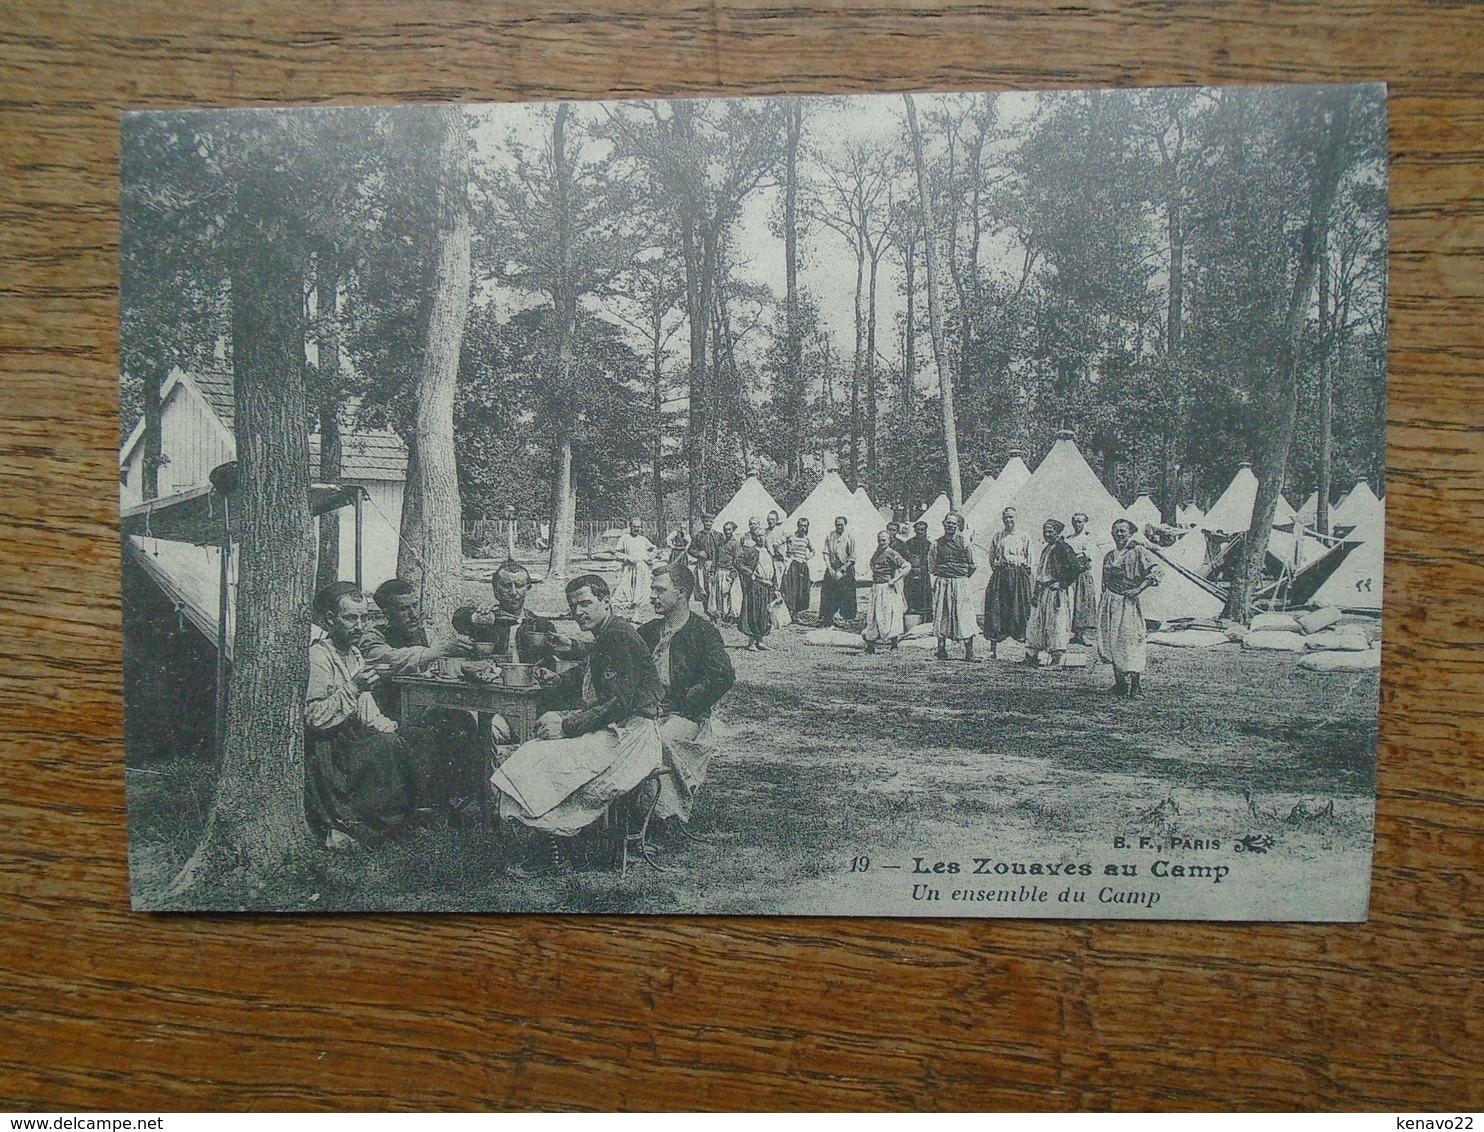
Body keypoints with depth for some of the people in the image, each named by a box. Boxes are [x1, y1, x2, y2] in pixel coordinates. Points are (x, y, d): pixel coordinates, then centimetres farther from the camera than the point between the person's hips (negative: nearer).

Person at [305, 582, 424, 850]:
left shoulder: (355, 655, 16)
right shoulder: (317, 656, -13)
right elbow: (312, 718, -20)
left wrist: (387, 725, 0)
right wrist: (352, 688, -24)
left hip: (352, 738, 9)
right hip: (325, 747, -8)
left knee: (404, 744, -11)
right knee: (385, 747, -26)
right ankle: (346, 826, -17)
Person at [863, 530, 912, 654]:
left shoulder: (892, 554, -9)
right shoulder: (876, 553, 12)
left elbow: (908, 566, -16)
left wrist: (894, 580, -17)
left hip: (888, 588, -7)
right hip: (876, 588, 7)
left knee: (889, 614, -7)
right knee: (873, 615, 4)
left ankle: (894, 644, 1)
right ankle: (871, 645, 9)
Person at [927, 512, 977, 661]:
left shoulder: (964, 543, 1)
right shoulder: (937, 544, 6)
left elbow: (972, 565, 7)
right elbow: (932, 567, 15)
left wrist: (963, 577, 6)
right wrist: (940, 576, 7)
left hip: (960, 583, -2)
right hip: (942, 585, 2)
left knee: (963, 615, -6)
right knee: (941, 615, 1)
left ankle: (969, 653, -1)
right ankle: (942, 650, 8)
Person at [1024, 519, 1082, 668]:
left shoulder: (1062, 548, -11)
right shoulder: (1046, 549, 16)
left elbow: (1076, 568, -19)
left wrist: (1064, 584, -14)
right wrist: (1036, 591, 17)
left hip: (1057, 592, -9)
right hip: (1043, 592, 9)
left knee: (1056, 623, -7)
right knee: (1036, 622, 8)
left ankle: (1057, 659, -4)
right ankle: (1031, 656, 13)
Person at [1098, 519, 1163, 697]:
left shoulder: (1138, 552, -4)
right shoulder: (1109, 555, 14)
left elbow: (1157, 571, -13)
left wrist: (1139, 589, -16)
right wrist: (1102, 604, 16)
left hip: (1129, 602, -6)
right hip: (1110, 602, 6)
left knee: (1130, 641, -6)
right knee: (1112, 641, 5)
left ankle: (1134, 686, -1)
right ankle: (1120, 683, 14)